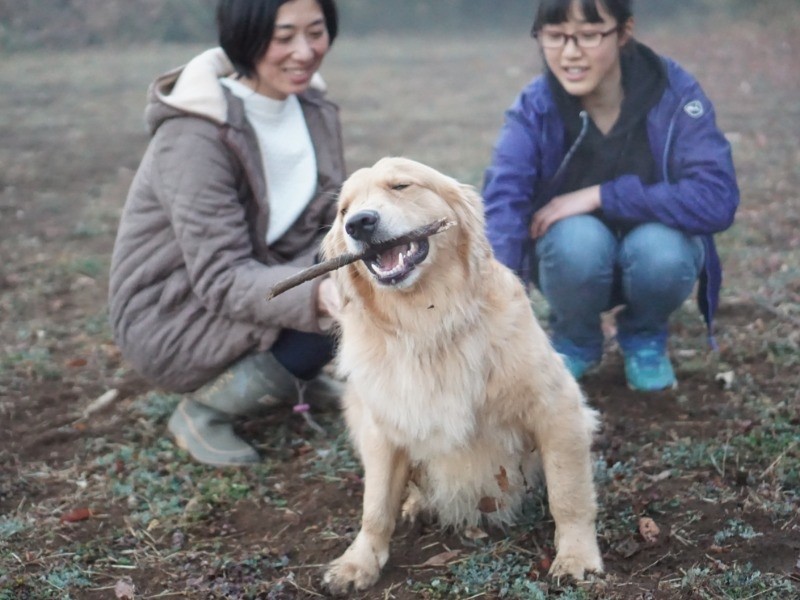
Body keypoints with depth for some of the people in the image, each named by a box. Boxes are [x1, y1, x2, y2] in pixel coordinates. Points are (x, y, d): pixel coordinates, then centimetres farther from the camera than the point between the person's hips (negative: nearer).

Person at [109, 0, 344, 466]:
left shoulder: (314, 109, -5)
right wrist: (318, 293, -46)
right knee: (331, 316, -25)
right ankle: (202, 410, -4)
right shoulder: (194, 137, -27)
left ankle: (291, 376, 13)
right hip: (174, 318, -7)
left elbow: (332, 214, -1)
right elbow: (223, 280, -28)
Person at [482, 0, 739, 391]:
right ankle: (575, 342, 1)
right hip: (576, 257, 0)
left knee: (661, 249, -34)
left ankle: (644, 337, 3)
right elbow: (503, 199, -35)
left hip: (652, 240, 0)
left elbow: (717, 199, -31)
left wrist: (600, 195, -32)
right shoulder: (535, 107, -19)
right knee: (578, 238, -33)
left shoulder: (674, 92, -21)